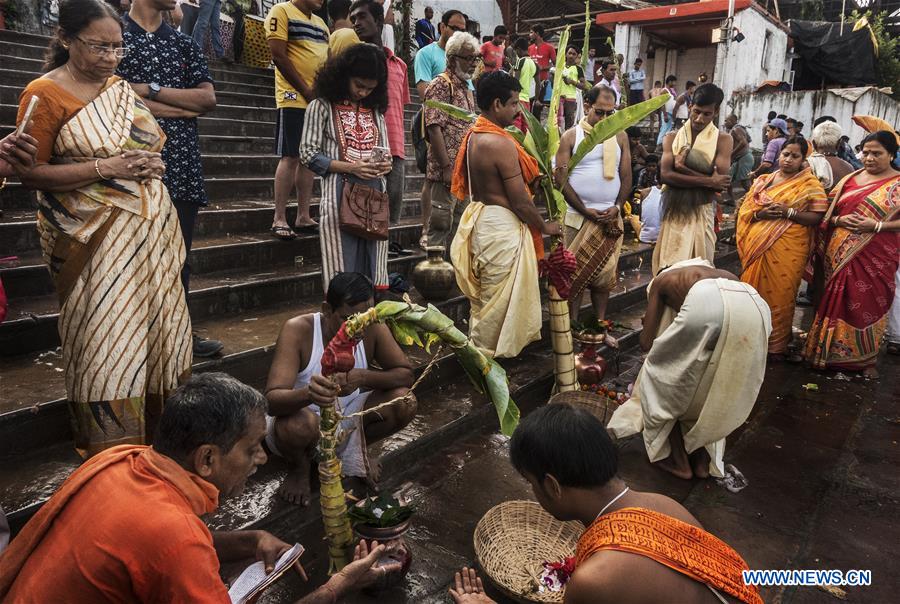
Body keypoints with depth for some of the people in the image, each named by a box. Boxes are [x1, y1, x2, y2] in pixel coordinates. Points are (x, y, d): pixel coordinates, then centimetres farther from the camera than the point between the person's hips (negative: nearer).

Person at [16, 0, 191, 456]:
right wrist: (105, 168, -18)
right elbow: (31, 172, -8)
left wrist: (152, 164, 3)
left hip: (151, 230, 6)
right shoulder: (44, 94, -5)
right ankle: (110, 453, 12)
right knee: (106, 343, -4)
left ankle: (156, 440, 23)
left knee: (156, 331, 8)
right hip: (95, 240, -6)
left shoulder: (121, 89, 13)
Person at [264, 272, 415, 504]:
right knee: (298, 424, -38)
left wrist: (363, 377, -35)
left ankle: (355, 450, 12)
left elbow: (406, 374, -15)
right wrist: (308, 393, -59)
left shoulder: (372, 328, -18)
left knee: (404, 402, -18)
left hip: (347, 419, 4)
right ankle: (300, 467, 0)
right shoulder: (298, 330, -28)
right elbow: (271, 400, -36)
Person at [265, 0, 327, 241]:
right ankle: (279, 219, -3)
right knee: (290, 157, -9)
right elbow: (279, 56, -12)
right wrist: (307, 91, -13)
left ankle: (303, 217, 13)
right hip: (294, 98, -7)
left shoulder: (320, 23, 19)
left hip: (319, 101, 7)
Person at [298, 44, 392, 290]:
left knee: (372, 265, 5)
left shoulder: (375, 110, 16)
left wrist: (385, 164, -3)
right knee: (344, 268, -3)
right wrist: (351, 167, -13)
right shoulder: (322, 106, 3)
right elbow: (308, 154, -3)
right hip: (340, 195, -4)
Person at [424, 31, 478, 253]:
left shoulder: (467, 89, 19)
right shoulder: (441, 85, -9)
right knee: (440, 223, -4)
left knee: (459, 225, 13)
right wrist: (447, 167, -21)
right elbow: (434, 128, -17)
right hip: (446, 172, -9)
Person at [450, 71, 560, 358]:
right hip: (501, 227, -10)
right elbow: (520, 203, -19)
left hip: (479, 219, 10)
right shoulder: (502, 143, -21)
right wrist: (546, 227, -2)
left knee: (483, 299, 21)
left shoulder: (473, 135, 8)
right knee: (497, 302, 4)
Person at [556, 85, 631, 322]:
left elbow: (626, 176, 8)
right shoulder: (570, 137, -1)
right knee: (575, 273, 2)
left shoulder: (620, 136, 8)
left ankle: (601, 325, 18)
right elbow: (561, 178, -7)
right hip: (578, 216, -3)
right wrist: (585, 210, -13)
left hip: (610, 217, 3)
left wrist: (617, 207, -8)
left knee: (604, 274, 7)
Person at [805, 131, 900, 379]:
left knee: (868, 306, 1)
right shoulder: (850, 179, 11)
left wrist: (877, 226, -19)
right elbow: (828, 213, 12)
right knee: (837, 302, 9)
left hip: (875, 257, -3)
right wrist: (838, 220, -8)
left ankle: (866, 359, 16)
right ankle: (832, 352, 21)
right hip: (839, 255, 4)